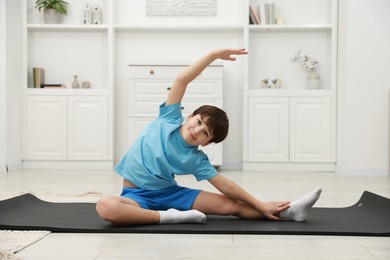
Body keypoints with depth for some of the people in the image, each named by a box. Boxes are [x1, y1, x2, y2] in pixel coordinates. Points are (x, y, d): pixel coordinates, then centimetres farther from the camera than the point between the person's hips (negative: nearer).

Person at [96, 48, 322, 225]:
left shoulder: (195, 159, -7)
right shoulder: (170, 118, -8)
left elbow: (225, 185, -6)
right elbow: (182, 79, -16)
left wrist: (261, 206, -12)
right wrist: (214, 55, -22)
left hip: (169, 193, 1)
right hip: (137, 195, -1)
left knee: (231, 205, -14)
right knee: (106, 207, -40)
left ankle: (290, 211, -11)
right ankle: (170, 217, -31)